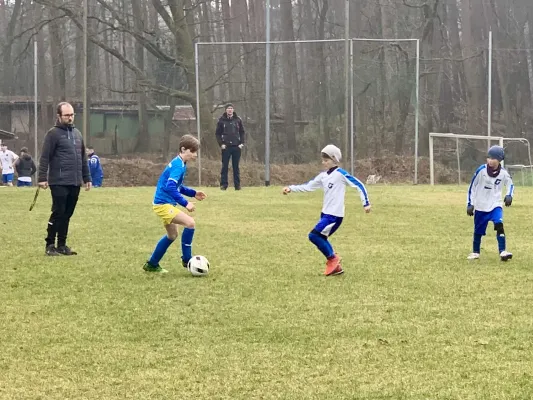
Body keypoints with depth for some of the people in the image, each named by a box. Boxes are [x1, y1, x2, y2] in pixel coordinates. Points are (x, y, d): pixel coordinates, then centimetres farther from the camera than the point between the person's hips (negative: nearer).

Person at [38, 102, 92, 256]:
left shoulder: (77, 133, 16)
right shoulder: (53, 133, -5)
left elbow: (83, 158, 21)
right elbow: (44, 158, -10)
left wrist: (87, 178, 18)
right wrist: (42, 178, -16)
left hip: (75, 183, 6)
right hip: (59, 183, -6)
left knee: (67, 215, 9)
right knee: (58, 213, -6)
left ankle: (62, 245, 15)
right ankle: (50, 245, 2)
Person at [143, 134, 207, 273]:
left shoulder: (179, 164, 12)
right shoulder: (178, 165, -19)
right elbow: (170, 187, -30)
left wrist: (193, 193, 14)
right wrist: (185, 203, -31)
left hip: (165, 204, 11)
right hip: (163, 204, -11)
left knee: (172, 235, 22)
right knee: (190, 223, -20)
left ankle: (152, 265, 32)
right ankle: (186, 259, -8)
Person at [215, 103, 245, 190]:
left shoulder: (238, 120, 6)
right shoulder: (221, 120, 2)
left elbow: (242, 132, 11)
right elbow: (218, 133, 4)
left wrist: (242, 143, 0)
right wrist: (221, 144, -7)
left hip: (236, 146, 1)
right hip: (226, 147, -1)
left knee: (236, 166, 4)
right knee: (224, 166, -1)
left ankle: (237, 185, 7)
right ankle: (223, 184, 2)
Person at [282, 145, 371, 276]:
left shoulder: (340, 174, -11)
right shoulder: (323, 175, 11)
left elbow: (359, 185, -11)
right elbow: (308, 186, 16)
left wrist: (366, 203, -14)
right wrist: (291, 188, 8)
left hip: (335, 215, -8)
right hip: (326, 213, 8)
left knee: (314, 235, -15)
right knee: (321, 239, 7)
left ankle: (332, 258, 0)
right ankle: (336, 267, 15)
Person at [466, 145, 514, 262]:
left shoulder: (503, 173, -9)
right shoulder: (481, 170, -13)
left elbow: (510, 185, 9)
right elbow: (472, 187, -4)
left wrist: (509, 196, -11)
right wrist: (470, 204, -5)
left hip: (495, 205, 0)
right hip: (480, 206, 0)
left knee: (499, 225, -21)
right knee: (478, 230, 8)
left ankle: (502, 252, -21)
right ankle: (475, 252, 29)